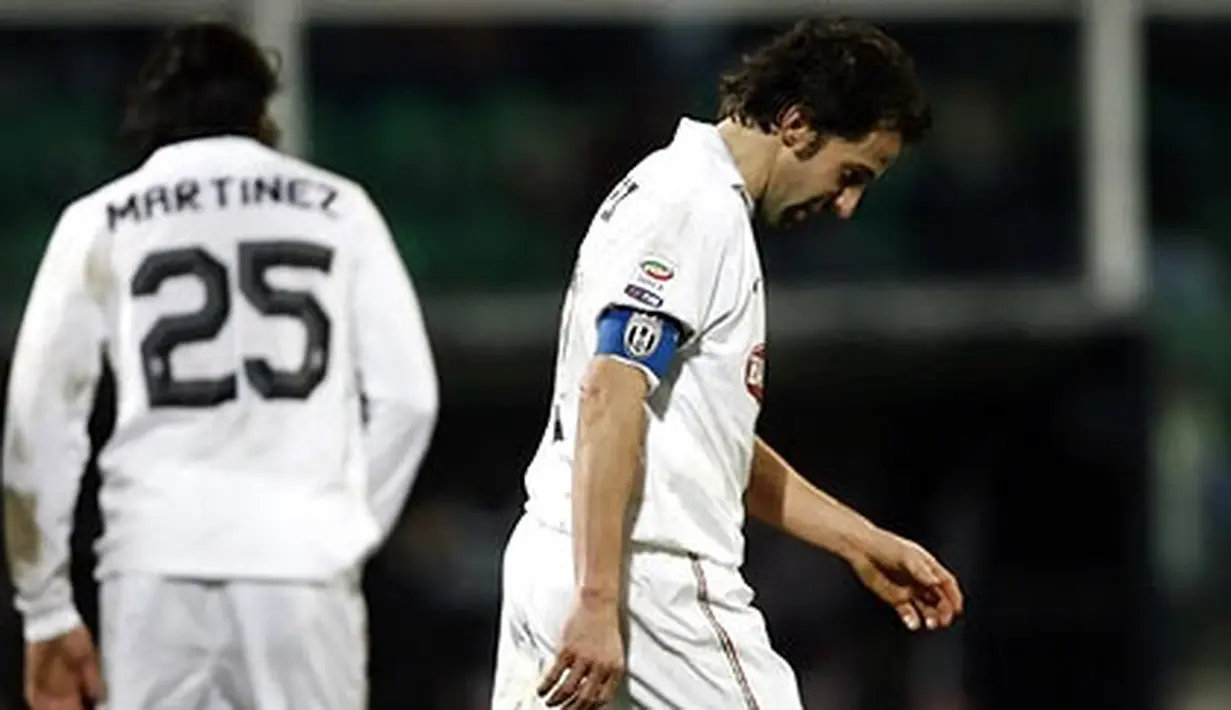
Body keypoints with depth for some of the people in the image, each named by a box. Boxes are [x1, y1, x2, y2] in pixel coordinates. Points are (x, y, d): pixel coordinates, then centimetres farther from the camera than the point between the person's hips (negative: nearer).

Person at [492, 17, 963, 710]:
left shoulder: (665, 188, 22)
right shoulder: (698, 206, -10)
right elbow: (608, 399, -21)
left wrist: (862, 542, 28)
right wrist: (599, 604, -26)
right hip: (650, 581, -10)